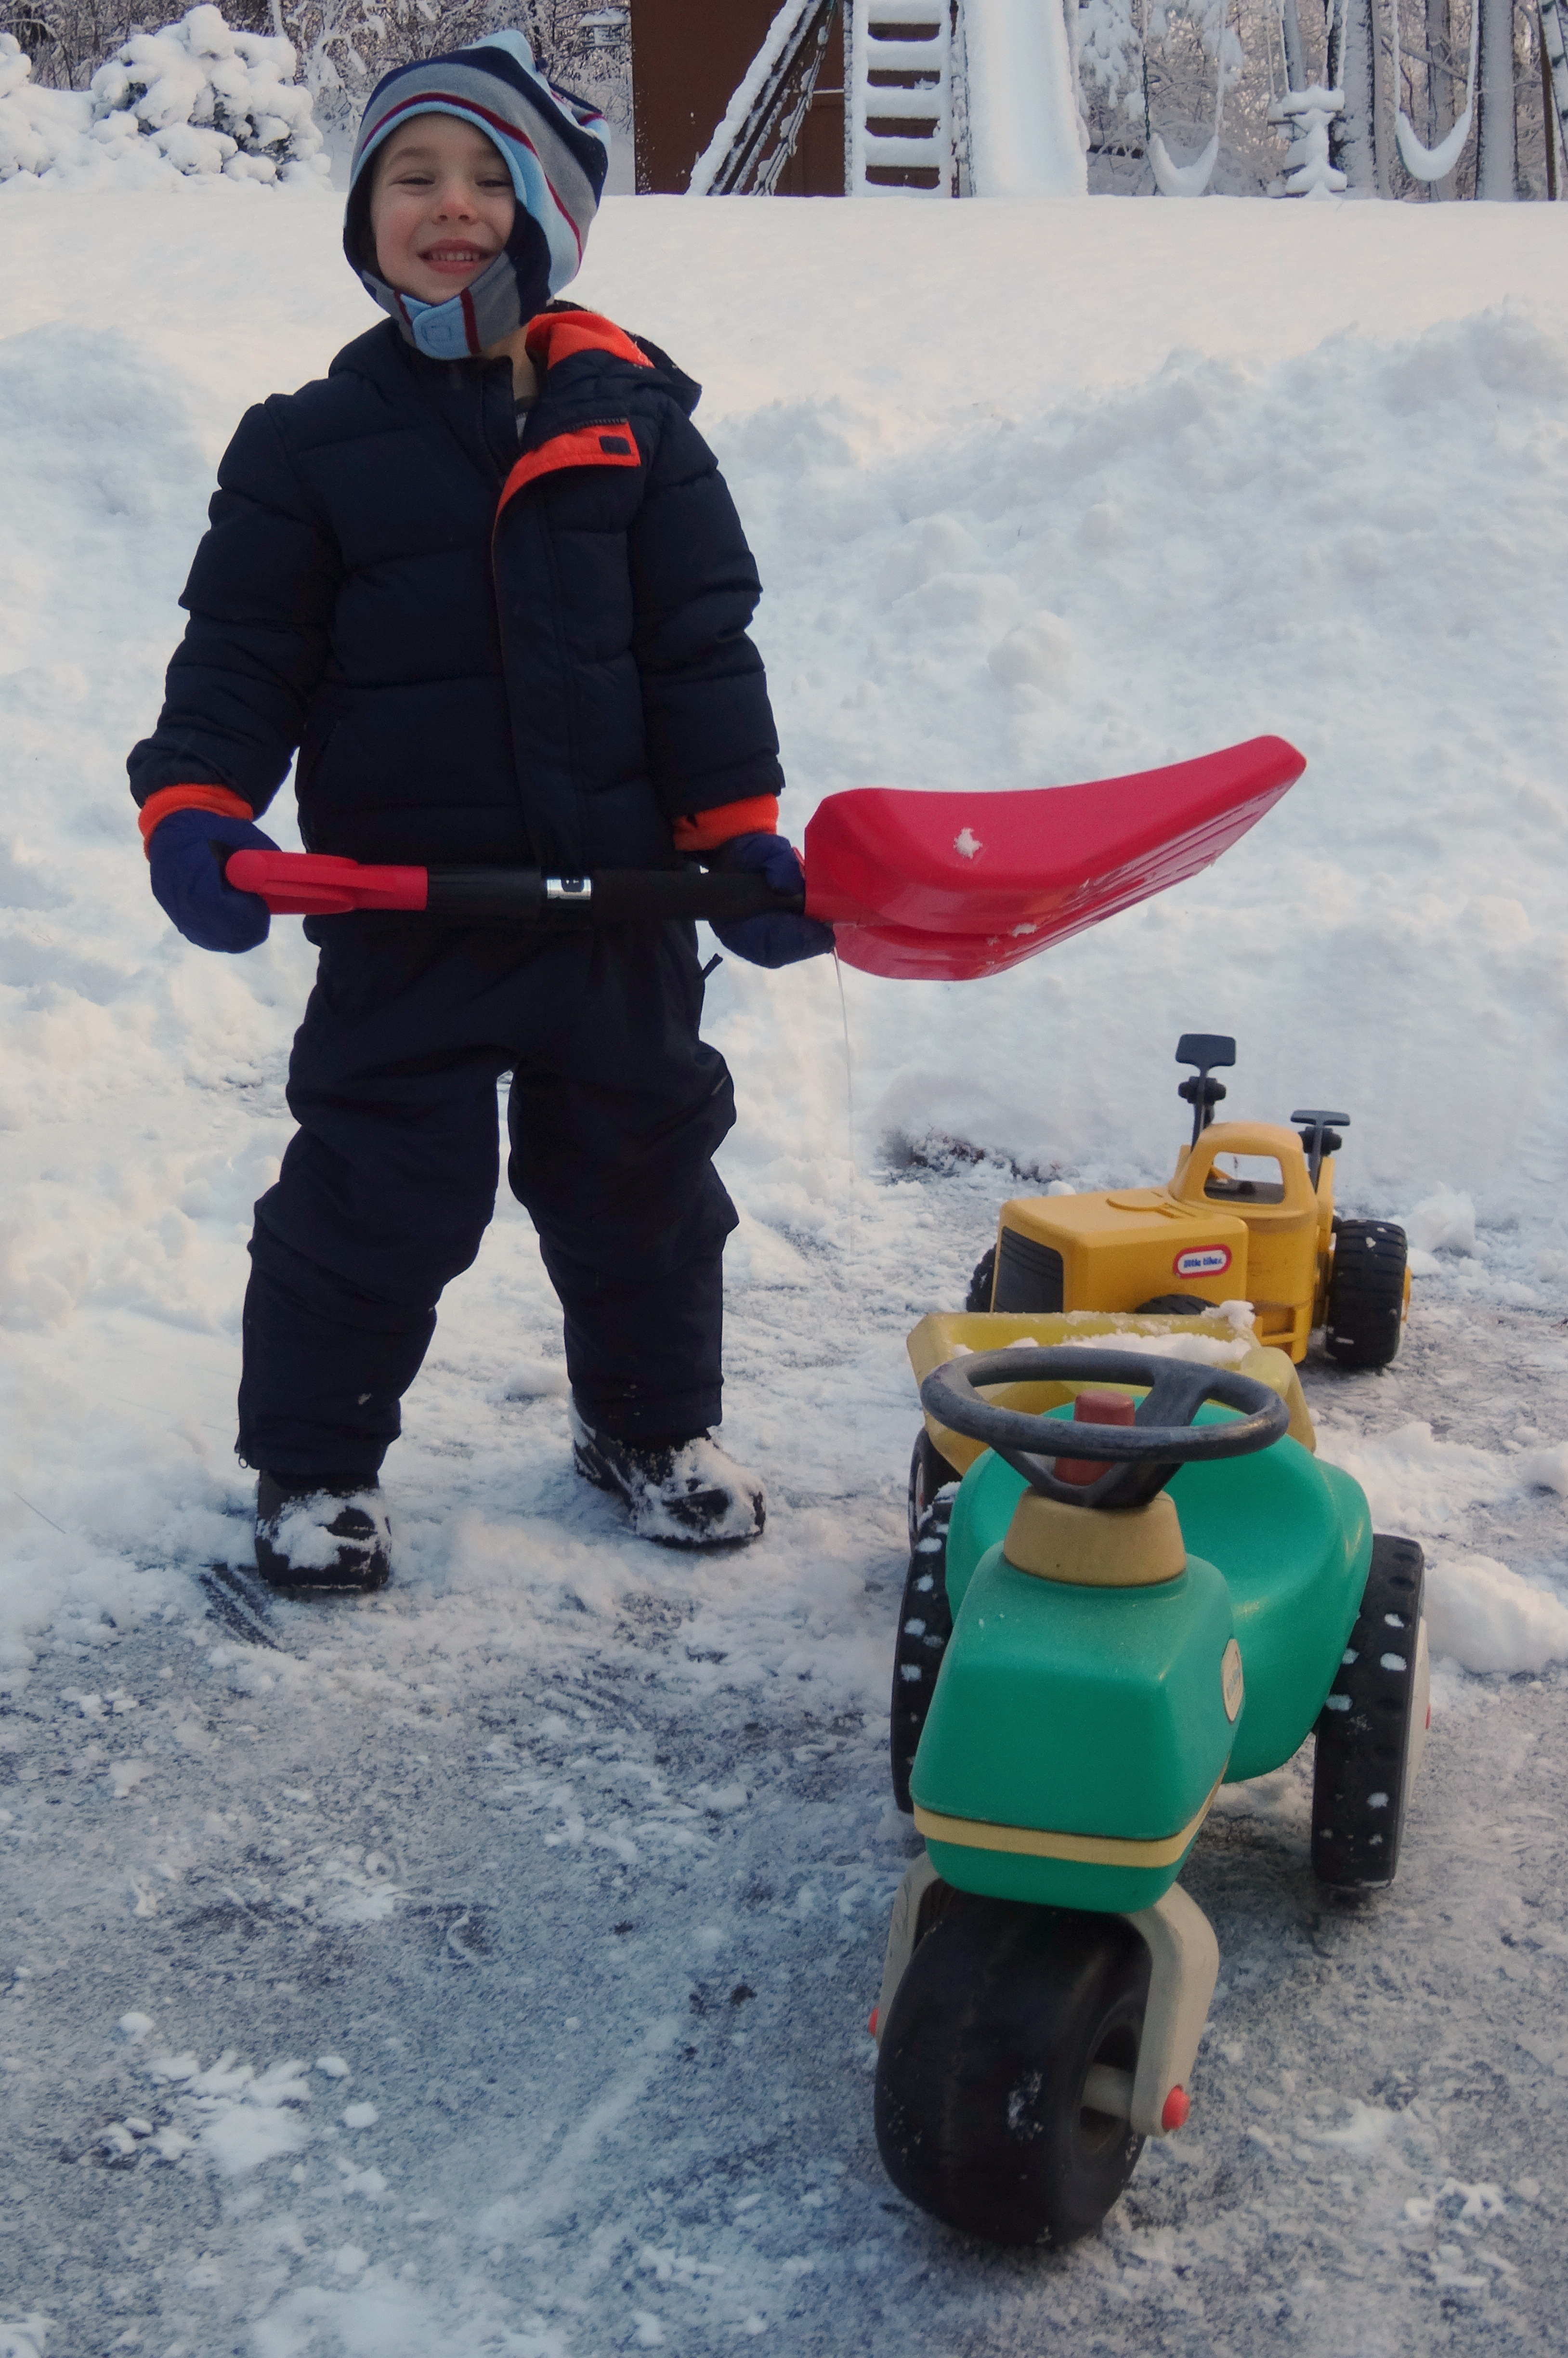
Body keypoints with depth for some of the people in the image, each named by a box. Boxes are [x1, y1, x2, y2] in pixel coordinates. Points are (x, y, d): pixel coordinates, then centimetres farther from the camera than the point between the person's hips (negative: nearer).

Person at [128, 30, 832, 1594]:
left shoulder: (634, 418, 2)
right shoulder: (311, 444, -2)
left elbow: (703, 644, 3)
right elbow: (239, 653, -2)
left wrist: (742, 830, -4)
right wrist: (193, 810, -18)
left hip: (619, 892, 3)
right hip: (403, 902, -2)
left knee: (640, 1167, 16)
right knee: (378, 1192, 3)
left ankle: (650, 1420, 38)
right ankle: (313, 1461, 23)